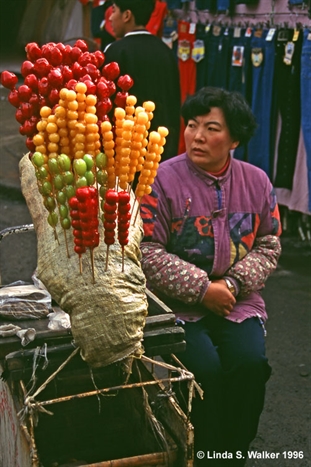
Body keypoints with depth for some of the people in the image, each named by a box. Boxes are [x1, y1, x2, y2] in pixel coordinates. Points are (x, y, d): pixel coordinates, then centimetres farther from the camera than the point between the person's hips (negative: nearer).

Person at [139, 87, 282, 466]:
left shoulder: (256, 182, 4)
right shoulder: (162, 181, -9)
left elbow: (268, 245, 7)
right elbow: (148, 252, -13)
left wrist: (232, 284, -10)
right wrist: (202, 289, -15)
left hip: (237, 302, 3)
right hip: (177, 305, -3)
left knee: (249, 364, -21)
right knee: (204, 369, -25)